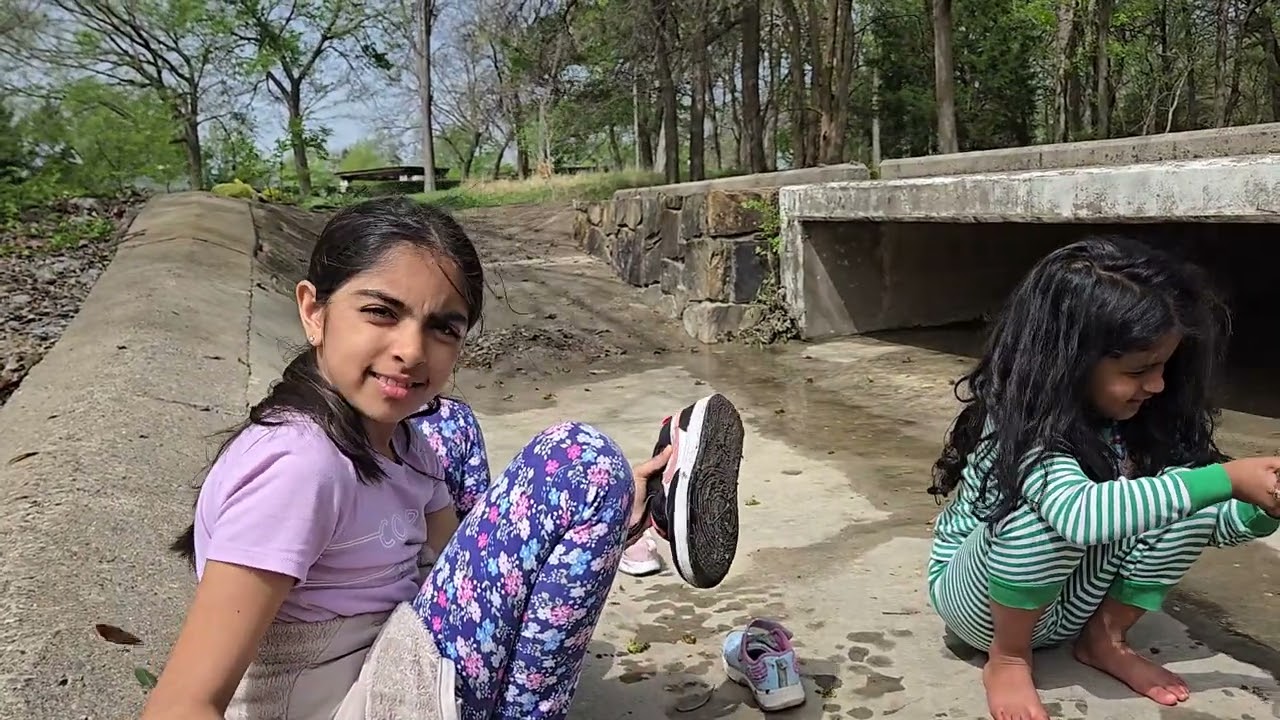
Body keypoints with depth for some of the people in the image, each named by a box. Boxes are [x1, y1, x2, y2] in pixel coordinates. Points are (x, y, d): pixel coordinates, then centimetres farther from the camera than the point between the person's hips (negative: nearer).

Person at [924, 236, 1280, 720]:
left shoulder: (1130, 422, -10)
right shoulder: (1024, 426, -31)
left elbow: (1206, 519, 0)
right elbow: (1081, 515, -50)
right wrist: (1225, 479, -42)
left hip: (1066, 604, 6)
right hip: (979, 600, -6)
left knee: (1178, 494, -13)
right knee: (1050, 512, -37)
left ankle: (1105, 639, 3)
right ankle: (1008, 660, -11)